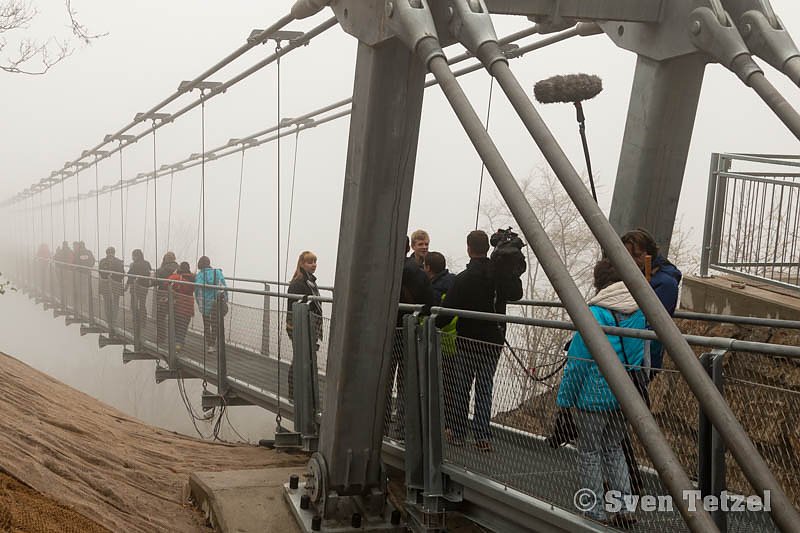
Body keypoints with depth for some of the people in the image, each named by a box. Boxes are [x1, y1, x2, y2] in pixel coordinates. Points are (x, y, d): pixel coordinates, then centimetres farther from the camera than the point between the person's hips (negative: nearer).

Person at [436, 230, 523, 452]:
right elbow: (516, 293, 18)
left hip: (468, 340, -3)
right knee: (485, 388, 10)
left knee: (461, 387, 9)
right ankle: (483, 437, 4)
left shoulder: (463, 279, -14)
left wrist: (434, 325, -2)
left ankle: (457, 433, 15)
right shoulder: (501, 274, -2)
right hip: (494, 340, 4)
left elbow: (447, 309, -15)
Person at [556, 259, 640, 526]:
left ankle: (595, 513, 15)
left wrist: (564, 399, -7)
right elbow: (643, 356, 12)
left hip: (594, 396, -6)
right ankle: (624, 508, 20)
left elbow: (577, 362, -16)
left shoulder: (594, 314, -19)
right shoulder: (639, 310, 0)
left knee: (589, 453, 8)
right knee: (614, 449, 21)